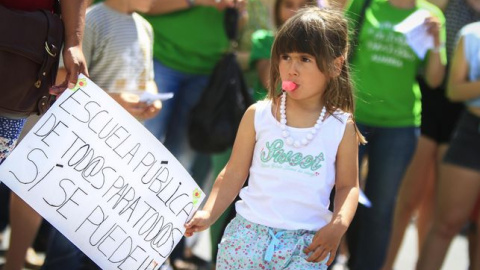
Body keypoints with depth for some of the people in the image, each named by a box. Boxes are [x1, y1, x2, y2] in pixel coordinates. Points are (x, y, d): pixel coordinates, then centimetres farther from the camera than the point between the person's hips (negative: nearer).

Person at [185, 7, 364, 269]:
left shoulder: (341, 128, 0)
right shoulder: (258, 115, 2)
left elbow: (348, 185, 8)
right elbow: (234, 173, 6)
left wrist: (338, 224, -10)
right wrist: (208, 214, -6)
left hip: (306, 245, -1)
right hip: (249, 236, 1)